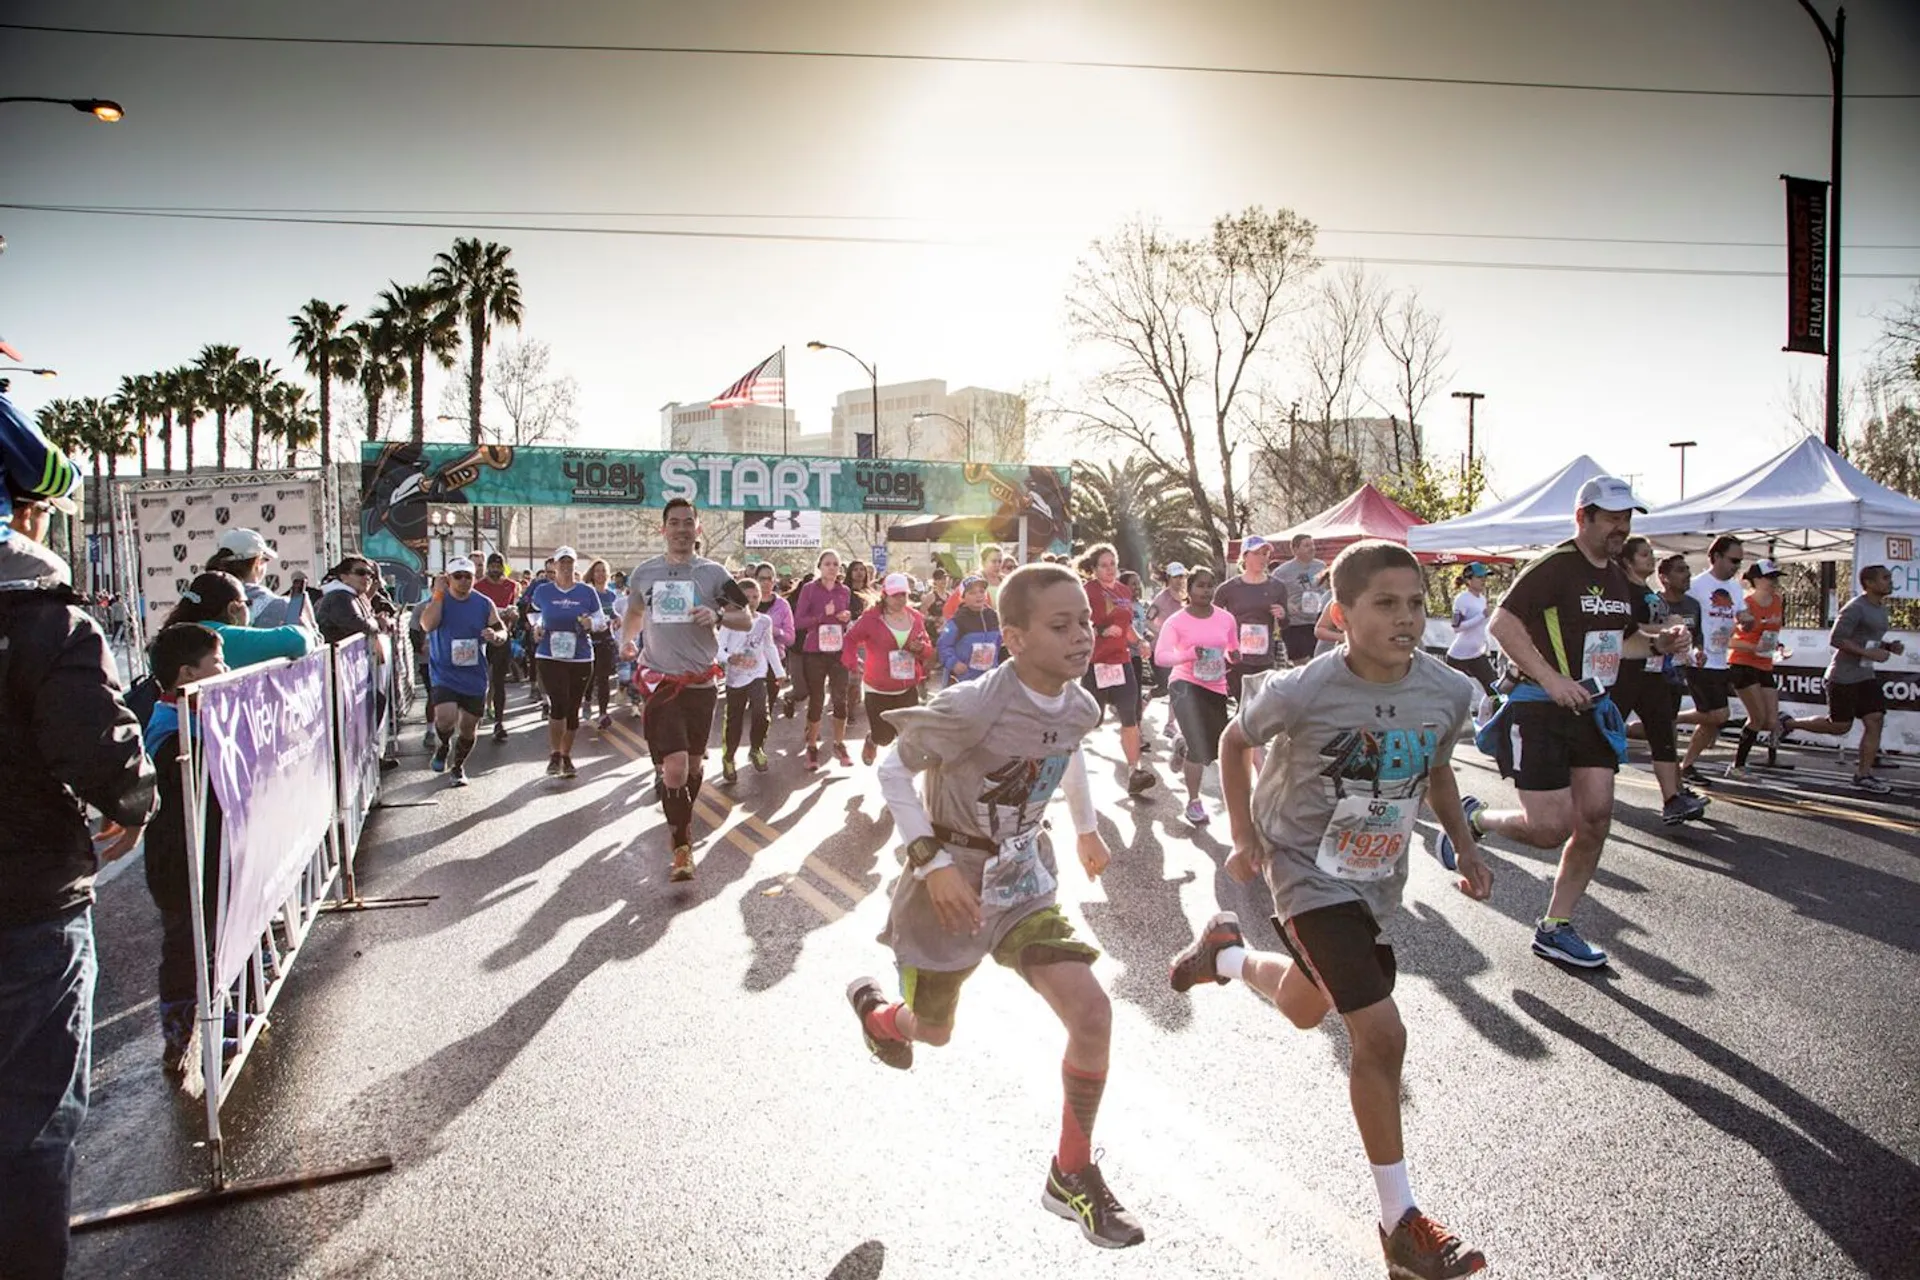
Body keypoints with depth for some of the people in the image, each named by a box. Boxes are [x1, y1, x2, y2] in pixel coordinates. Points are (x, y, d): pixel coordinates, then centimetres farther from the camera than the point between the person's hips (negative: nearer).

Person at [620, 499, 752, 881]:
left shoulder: (714, 573, 0)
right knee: (674, 768, -12)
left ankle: (681, 823, 41)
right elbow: (634, 613, 22)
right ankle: (682, 848, -1)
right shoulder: (644, 572, 4)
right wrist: (626, 639, 3)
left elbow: (747, 620, 1)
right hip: (660, 684, -1)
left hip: (701, 684, 1)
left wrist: (718, 616, -19)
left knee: (693, 764, 15)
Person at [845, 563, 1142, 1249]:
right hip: (954, 879, -4)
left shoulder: (1080, 705, -9)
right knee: (934, 1031, 15)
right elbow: (893, 768, -18)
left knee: (1091, 1013, -9)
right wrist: (932, 860, -24)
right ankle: (874, 1007, 54)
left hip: (1023, 876, 5)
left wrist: (1087, 826, 20)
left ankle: (1073, 1176, 12)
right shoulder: (974, 706, -30)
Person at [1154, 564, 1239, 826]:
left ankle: (1182, 745, 44)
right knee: (1200, 748, -14)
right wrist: (1189, 653, -30)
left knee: (1215, 750, 7)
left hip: (1216, 687, 4)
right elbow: (1160, 656, -14)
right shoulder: (1177, 621, -8)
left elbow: (1234, 650, 16)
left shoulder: (1226, 619, 3)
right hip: (1186, 683, -4)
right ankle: (1194, 802, 8)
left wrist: (1234, 656, -8)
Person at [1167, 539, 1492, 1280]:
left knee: (1304, 1008, 24)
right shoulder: (1302, 692, -25)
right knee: (1381, 1035, -14)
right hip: (1309, 870, -6)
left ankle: (1226, 950, 56)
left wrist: (1465, 847, 2)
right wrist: (1245, 839, -8)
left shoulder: (1450, 692, -12)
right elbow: (1234, 741, -6)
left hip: (1379, 879, 6)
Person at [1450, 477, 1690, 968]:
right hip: (1540, 713, -8)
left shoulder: (1619, 578, 14)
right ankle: (1472, 818, 20)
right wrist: (1550, 679, -26)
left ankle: (1554, 928, 17)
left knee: (1595, 822, 4)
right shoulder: (1554, 567, -14)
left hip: (1592, 711, 8)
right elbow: (1502, 624, -21)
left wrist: (1659, 642, 6)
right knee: (1550, 828, -10)